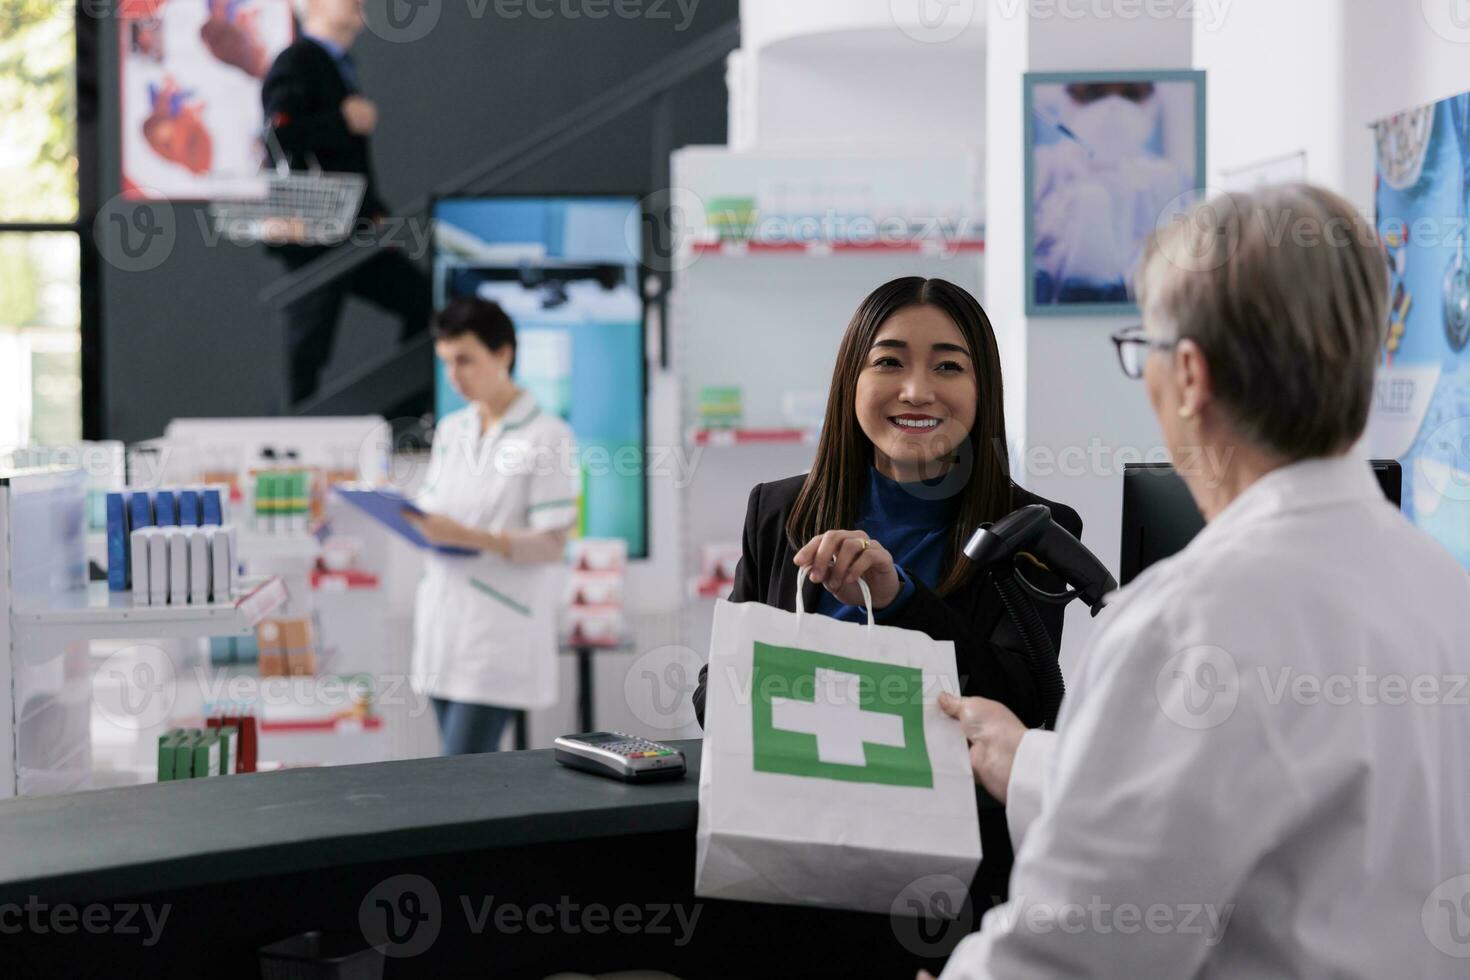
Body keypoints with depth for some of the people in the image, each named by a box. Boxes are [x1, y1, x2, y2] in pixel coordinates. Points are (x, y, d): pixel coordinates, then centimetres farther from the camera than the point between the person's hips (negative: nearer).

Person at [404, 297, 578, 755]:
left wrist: (467, 537, -22)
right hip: (442, 622, 6)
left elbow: (552, 545, -11)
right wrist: (405, 518, -6)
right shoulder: (450, 430, 15)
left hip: (501, 633, -6)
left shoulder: (546, 436, -6)